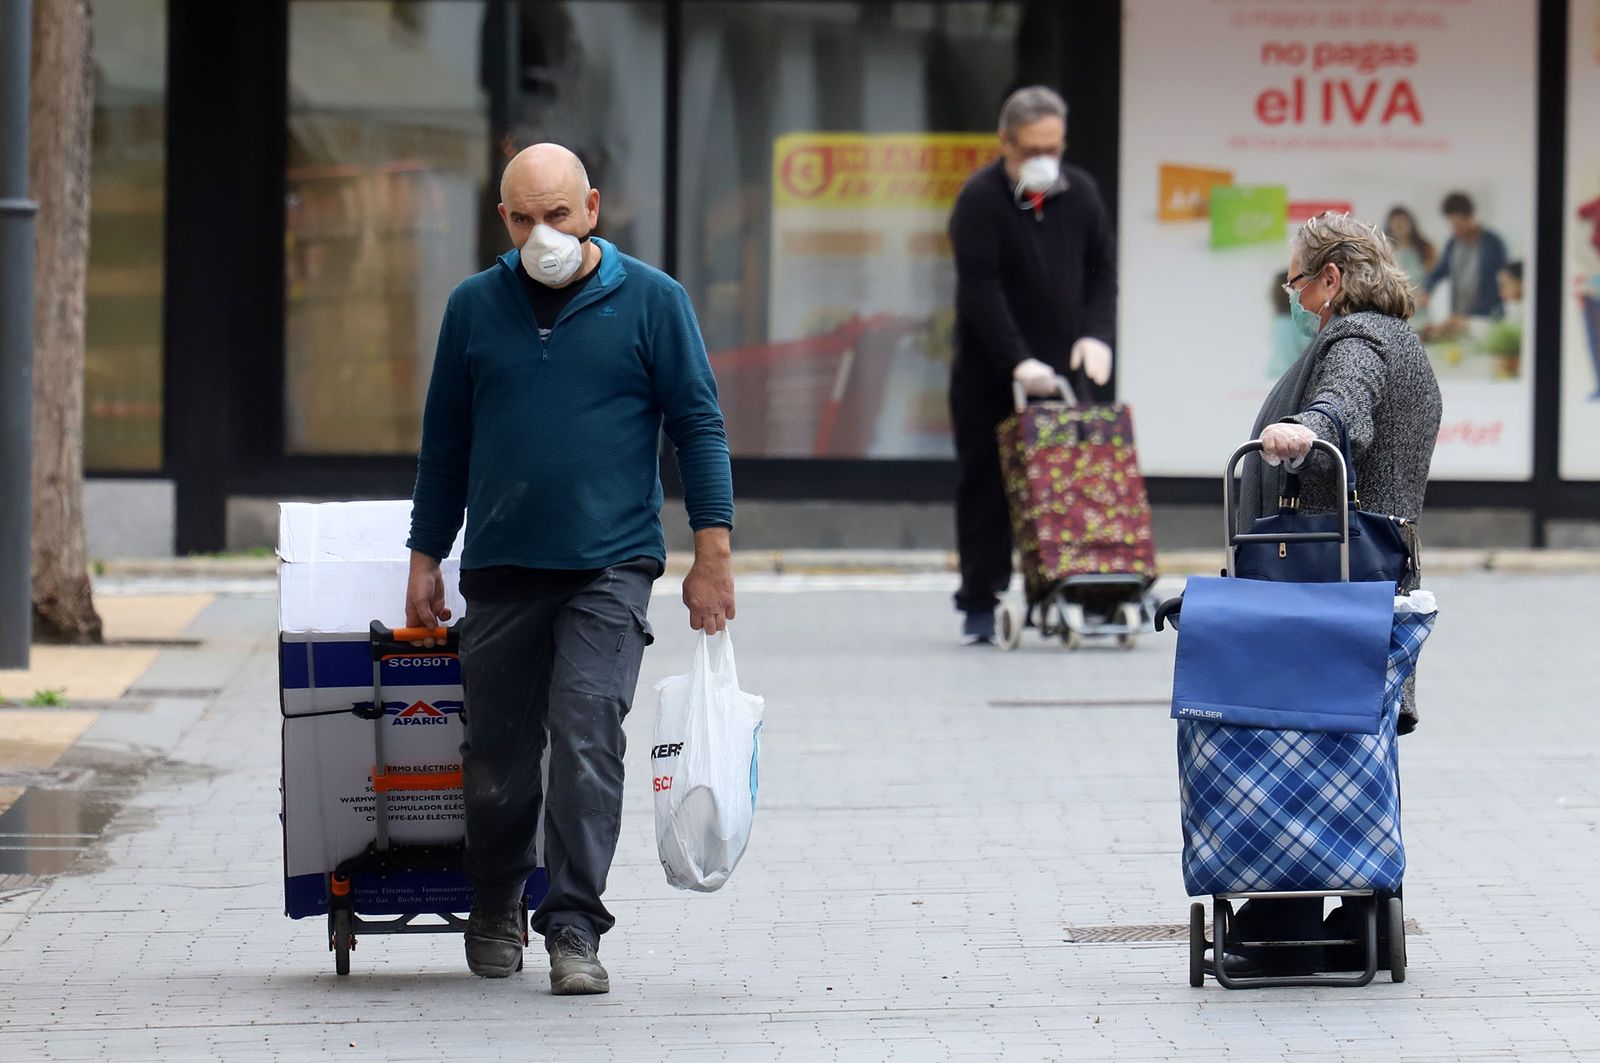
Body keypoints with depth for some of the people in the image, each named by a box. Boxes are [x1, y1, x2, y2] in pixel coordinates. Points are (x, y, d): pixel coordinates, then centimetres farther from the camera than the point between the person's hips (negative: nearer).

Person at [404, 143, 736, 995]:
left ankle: (574, 929, -11)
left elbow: (698, 425, 2)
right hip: (501, 569, 3)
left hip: (609, 568, -3)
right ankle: (494, 910, 29)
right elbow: (445, 441, 15)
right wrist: (425, 558, 13)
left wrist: (713, 552, -4)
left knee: (586, 737, -14)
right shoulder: (474, 307, 7)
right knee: (496, 755, 7)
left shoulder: (650, 301, 0)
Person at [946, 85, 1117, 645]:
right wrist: (1018, 362, -25)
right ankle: (981, 605, 4)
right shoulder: (979, 199, -12)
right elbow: (980, 290, -18)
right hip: (989, 373, -4)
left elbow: (1101, 270, 10)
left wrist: (1096, 334, -7)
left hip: (1062, 368, 4)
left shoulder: (1080, 192, 5)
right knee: (985, 488, -1)